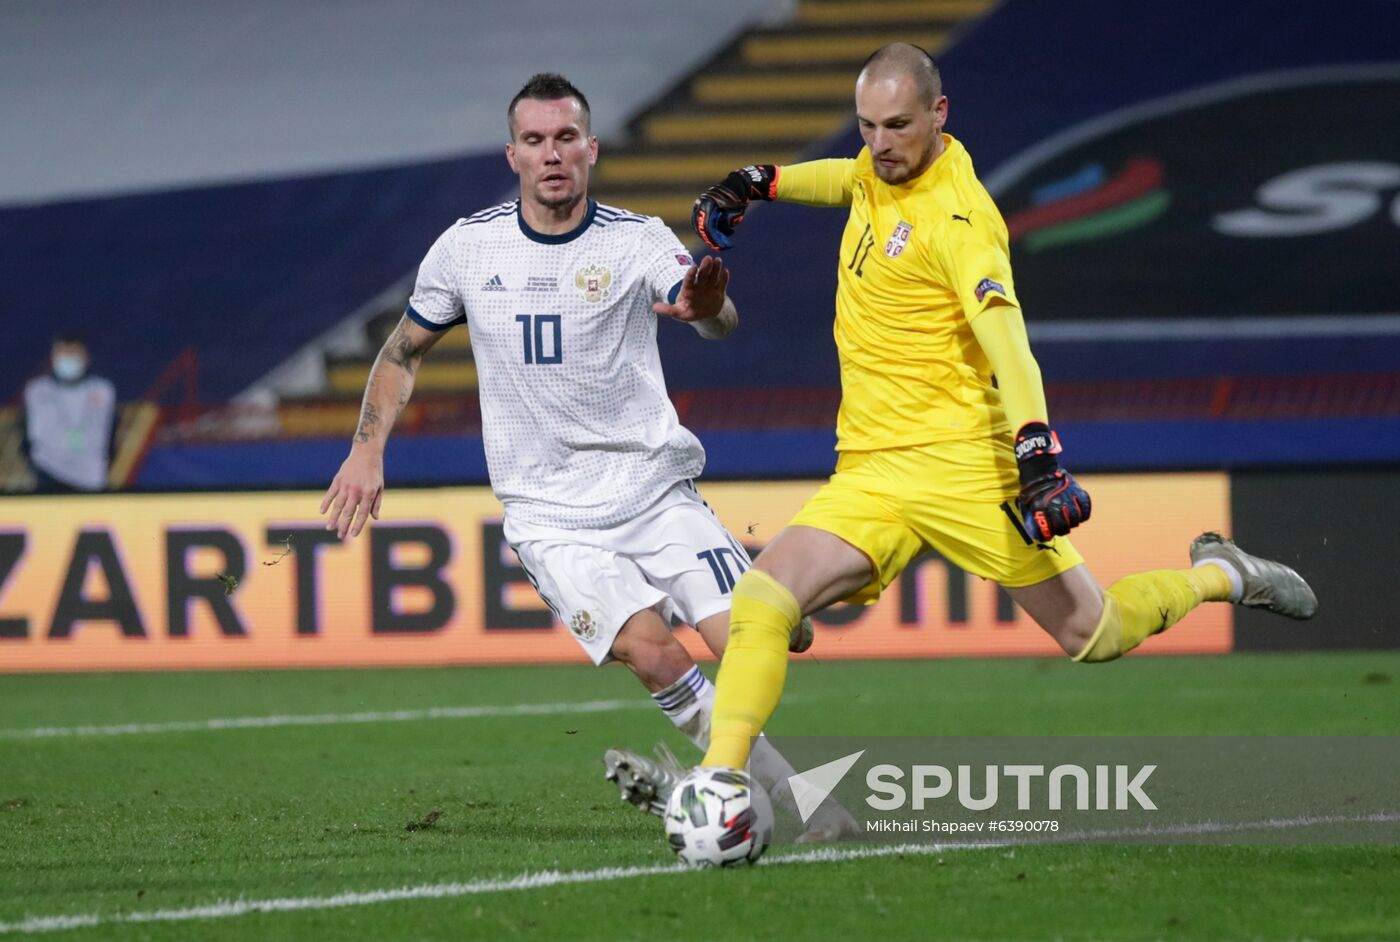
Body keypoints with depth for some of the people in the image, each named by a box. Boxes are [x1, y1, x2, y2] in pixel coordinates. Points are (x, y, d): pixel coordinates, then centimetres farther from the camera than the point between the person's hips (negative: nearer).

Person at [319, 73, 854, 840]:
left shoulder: (638, 242, -5)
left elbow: (720, 321, -24)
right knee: (653, 651, -23)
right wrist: (366, 452, 5)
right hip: (551, 518, 0)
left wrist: (706, 307, -48)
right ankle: (791, 794, -13)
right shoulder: (468, 247, 1)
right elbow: (405, 348, 17)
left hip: (656, 495, 1)